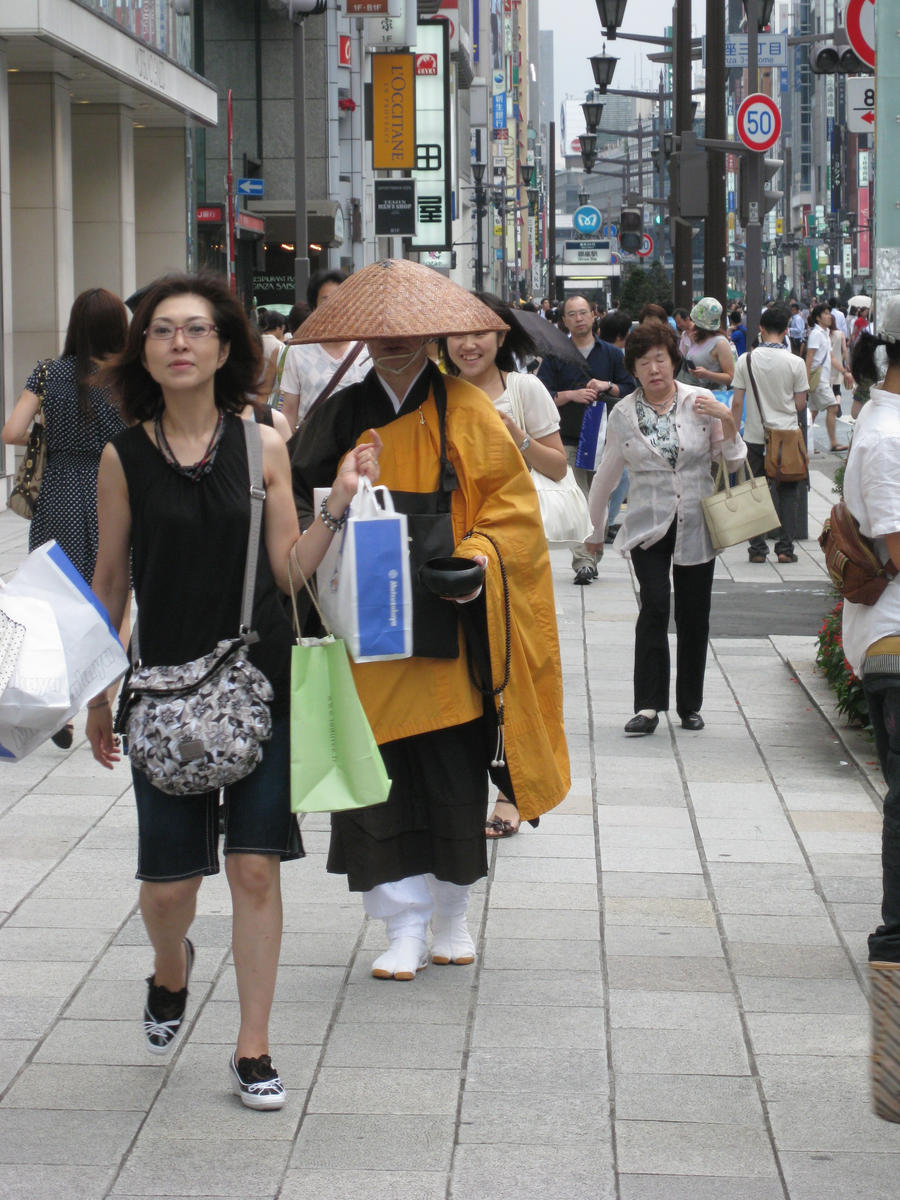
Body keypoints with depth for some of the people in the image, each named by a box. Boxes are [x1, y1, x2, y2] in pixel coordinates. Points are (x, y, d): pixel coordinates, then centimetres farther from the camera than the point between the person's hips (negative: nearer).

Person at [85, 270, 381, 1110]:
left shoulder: (262, 447, 0)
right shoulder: (125, 457, -1)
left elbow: (289, 570, 0)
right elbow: (110, 582, 6)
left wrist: (338, 503, -14)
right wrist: (96, 697, 9)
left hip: (261, 683, 0)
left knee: (255, 868, 0)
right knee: (168, 879, 3)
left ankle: (253, 1050, 13)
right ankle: (170, 969, 39)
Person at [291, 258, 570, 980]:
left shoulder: (466, 412, 2)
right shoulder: (344, 414, 8)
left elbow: (513, 502, 2)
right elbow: (303, 496, 12)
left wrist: (482, 553, -15)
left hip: (447, 625, -1)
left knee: (454, 777, 4)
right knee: (379, 775, -2)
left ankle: (453, 917, 22)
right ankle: (405, 928, 5)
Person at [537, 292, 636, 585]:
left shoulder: (611, 354, 10)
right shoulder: (555, 356, 6)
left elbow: (630, 390, 8)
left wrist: (606, 387, -9)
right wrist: (572, 395, -14)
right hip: (569, 439, -2)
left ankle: (592, 556, 19)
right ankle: (583, 562, -17)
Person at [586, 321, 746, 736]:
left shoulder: (702, 402, 0)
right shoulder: (623, 414, 1)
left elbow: (733, 462, 3)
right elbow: (606, 476, 12)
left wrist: (727, 421, -13)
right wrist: (595, 529, 18)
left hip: (696, 527, 1)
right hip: (648, 527, -1)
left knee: (693, 616, 6)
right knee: (654, 605, -17)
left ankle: (689, 706, 20)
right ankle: (648, 705, -14)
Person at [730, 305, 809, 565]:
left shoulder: (746, 360, -5)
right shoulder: (795, 362, -7)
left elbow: (737, 403, -3)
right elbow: (800, 404, -2)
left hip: (755, 436, 1)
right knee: (788, 492, 9)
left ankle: (758, 549, 9)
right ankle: (785, 548, 8)